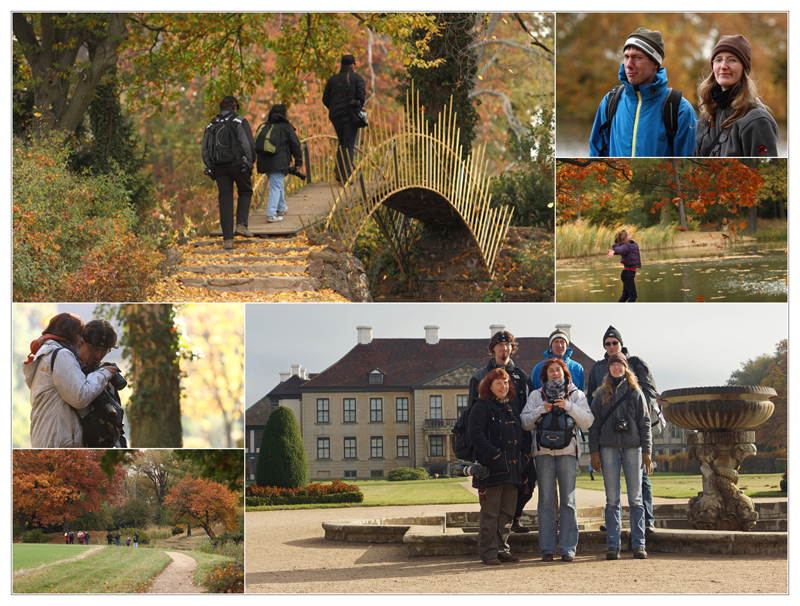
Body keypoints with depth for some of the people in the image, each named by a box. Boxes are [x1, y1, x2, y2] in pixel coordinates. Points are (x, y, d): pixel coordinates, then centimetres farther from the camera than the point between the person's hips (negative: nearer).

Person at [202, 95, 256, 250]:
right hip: (238, 164, -3)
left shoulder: (211, 124, 13)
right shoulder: (240, 121, 0)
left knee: (225, 201, 5)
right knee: (245, 192, 20)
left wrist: (212, 168, 14)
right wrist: (250, 163, 1)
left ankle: (227, 240, -1)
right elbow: (249, 144, -10)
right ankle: (241, 224, 1)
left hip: (219, 167, 3)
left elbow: (205, 150, 9)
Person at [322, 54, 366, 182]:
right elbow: (362, 96, -11)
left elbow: (325, 99, 8)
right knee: (349, 146, -2)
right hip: (351, 116, -4)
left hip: (336, 115, 4)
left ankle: (339, 173, 10)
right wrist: (359, 106, 8)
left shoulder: (332, 79, 11)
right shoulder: (357, 78, 1)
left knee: (342, 143, 18)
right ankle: (346, 176, -10)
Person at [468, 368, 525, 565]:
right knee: (490, 513, -5)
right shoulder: (481, 407, -4)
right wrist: (495, 454, -20)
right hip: (492, 468, -7)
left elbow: (519, 436, 26)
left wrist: (520, 459, 13)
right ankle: (488, 553, 0)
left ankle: (502, 550, 16)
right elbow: (476, 435, -14)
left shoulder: (511, 407, 18)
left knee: (508, 512, 9)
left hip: (512, 469, 7)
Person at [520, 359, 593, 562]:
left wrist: (568, 406, -11)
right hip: (543, 451, 1)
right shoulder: (536, 395, 12)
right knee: (546, 500, -1)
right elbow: (525, 423, 6)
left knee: (568, 500, -2)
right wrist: (541, 410, -9)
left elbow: (587, 422, 1)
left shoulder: (576, 394, 11)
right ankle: (547, 549, 3)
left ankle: (568, 548, 2)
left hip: (567, 451, 0)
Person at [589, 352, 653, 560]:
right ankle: (612, 545, 2)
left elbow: (645, 423, 6)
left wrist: (647, 452, -1)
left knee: (635, 499, 0)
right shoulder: (601, 395, 10)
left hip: (633, 449, 0)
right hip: (608, 449, 1)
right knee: (612, 500, 0)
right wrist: (594, 452, -1)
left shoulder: (635, 393, 8)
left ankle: (639, 544, 2)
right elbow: (594, 424, 8)